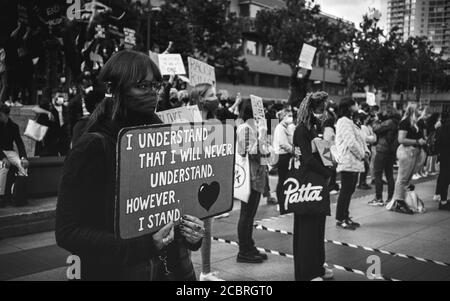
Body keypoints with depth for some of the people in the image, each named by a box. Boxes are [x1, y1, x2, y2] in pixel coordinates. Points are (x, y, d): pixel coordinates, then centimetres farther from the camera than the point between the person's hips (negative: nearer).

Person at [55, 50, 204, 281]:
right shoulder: (92, 148, -14)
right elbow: (68, 231, -16)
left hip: (175, 268, 5)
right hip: (117, 271, -5)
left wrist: (192, 232, -6)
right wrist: (142, 246, -25)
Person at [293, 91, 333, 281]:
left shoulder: (316, 127, 13)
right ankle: (307, 273, 10)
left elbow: (320, 155, 11)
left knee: (318, 226, 15)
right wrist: (328, 173, -9)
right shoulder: (302, 129, -13)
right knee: (307, 228, 0)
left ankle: (317, 267, 28)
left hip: (319, 182, 8)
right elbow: (307, 159, -17)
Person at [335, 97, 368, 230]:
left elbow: (360, 139, 20)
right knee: (346, 191, -6)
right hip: (348, 162, -10)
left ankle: (345, 217, 21)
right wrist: (361, 155, -10)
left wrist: (366, 151, 5)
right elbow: (351, 142, -20)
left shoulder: (349, 121, 20)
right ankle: (340, 219, 0)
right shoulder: (344, 122, -13)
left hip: (354, 162, 10)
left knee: (349, 190, 13)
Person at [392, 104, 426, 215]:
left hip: (415, 152, 9)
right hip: (407, 151, -9)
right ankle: (399, 204, -1)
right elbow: (401, 139, -18)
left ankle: (402, 202, 18)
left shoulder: (415, 123, 14)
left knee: (408, 177, 11)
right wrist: (417, 141, -16)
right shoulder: (405, 122, -11)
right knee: (403, 178, -5)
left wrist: (423, 141, 9)